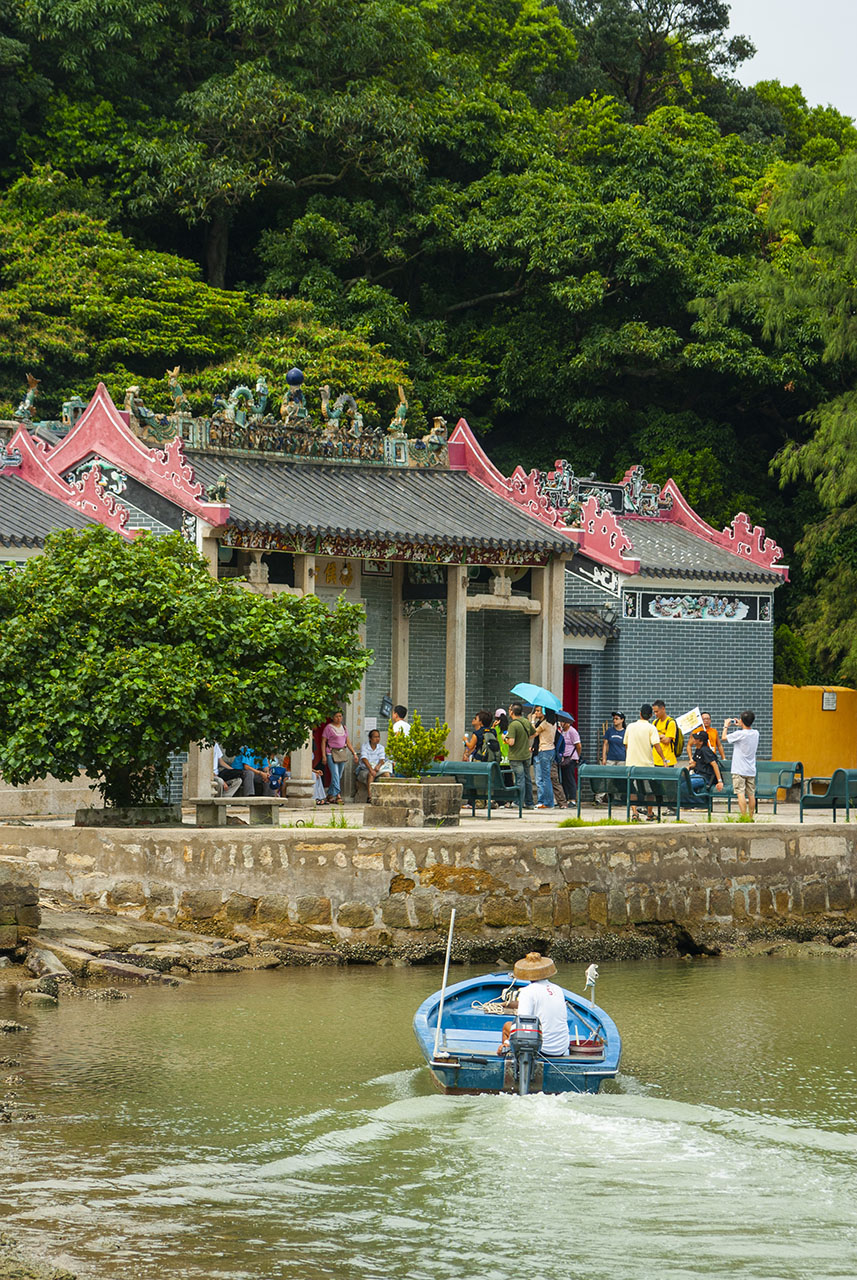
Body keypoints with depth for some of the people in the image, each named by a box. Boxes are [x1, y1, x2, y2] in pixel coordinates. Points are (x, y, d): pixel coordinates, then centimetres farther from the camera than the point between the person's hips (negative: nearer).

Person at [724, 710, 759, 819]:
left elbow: (724, 737, -2)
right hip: (751, 770, 6)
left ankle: (744, 817, -16)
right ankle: (751, 817, 14)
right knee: (751, 794, 10)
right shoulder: (755, 733, 2)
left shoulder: (740, 734, -16)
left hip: (739, 770, -6)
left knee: (741, 793, -9)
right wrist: (740, 726, 32)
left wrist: (726, 726, 13)